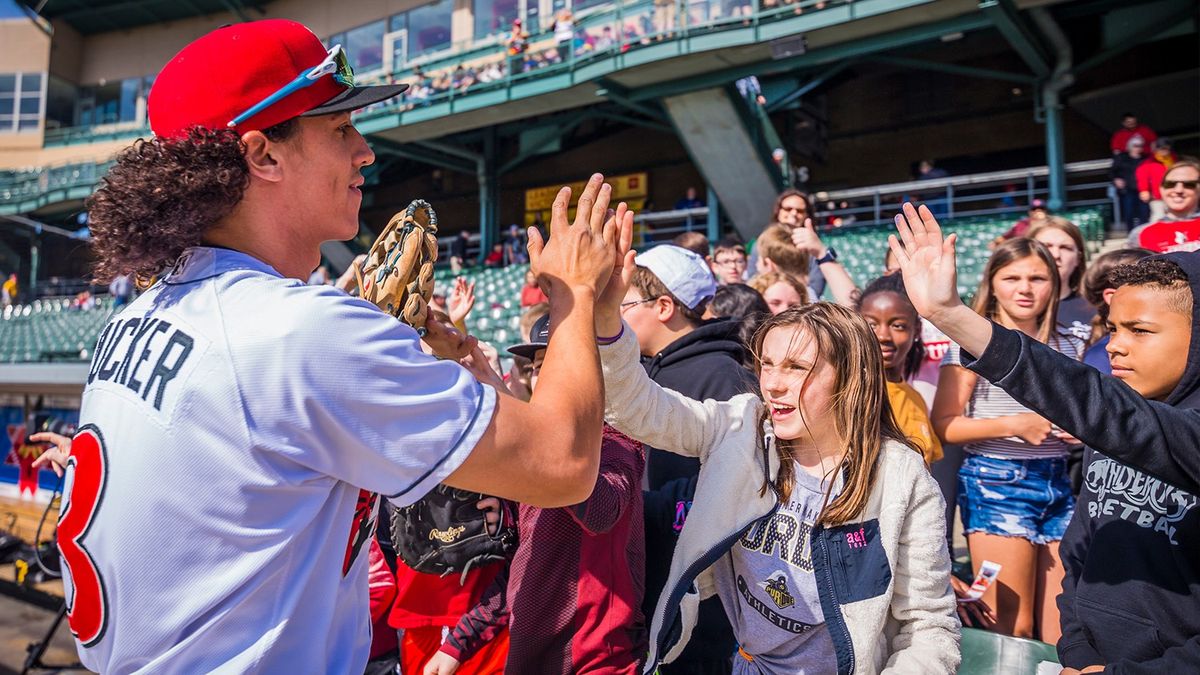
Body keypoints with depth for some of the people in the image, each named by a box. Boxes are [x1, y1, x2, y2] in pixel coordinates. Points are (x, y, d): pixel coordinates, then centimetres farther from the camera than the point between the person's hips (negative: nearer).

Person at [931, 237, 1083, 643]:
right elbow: (943, 425, -8)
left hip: (1059, 485, 5)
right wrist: (1014, 425, -16)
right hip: (997, 483, -5)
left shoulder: (1070, 349, 14)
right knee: (1013, 630, -2)